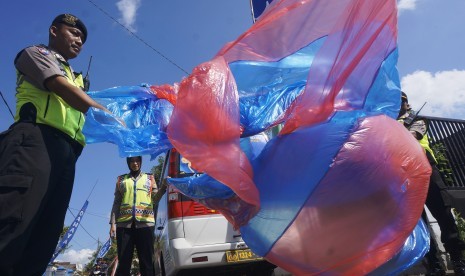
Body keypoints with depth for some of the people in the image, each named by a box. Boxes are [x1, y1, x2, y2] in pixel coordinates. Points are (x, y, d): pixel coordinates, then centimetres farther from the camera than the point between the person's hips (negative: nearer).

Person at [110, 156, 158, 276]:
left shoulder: (150, 178, 17)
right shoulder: (121, 179, 18)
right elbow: (116, 203, 12)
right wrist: (113, 223, 3)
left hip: (145, 223, -1)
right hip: (124, 224, 1)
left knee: (147, 262, -1)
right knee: (123, 262, 2)